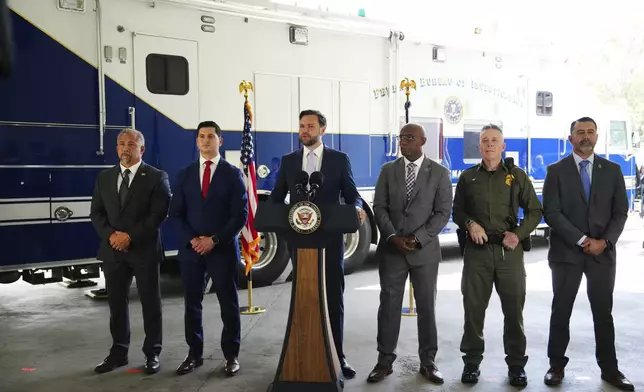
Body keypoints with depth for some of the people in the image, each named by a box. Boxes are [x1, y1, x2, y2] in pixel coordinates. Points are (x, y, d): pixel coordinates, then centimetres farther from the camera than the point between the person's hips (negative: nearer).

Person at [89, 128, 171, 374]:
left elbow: (159, 214, -12)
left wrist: (130, 236, -17)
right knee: (117, 303, 10)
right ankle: (119, 352, 23)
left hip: (144, 250, -4)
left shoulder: (156, 177, -4)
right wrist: (111, 235, -10)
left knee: (150, 303, 4)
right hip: (112, 250, 4)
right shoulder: (104, 178, 11)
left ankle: (152, 353, 15)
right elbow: (96, 213, 8)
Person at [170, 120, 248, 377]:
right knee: (192, 304, 8)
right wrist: (192, 239, -9)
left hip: (223, 249, -3)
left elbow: (240, 215, -5)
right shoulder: (185, 174, 9)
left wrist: (215, 240, -13)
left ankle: (231, 355, 15)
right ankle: (194, 354, 20)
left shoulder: (232, 174, 1)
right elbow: (176, 212, 6)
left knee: (229, 305, 4)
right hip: (191, 248, 3)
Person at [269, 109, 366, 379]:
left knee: (334, 297, 3)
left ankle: (336, 355, 13)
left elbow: (352, 195, 1)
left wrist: (357, 209, -21)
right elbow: (276, 197, 8)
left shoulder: (339, 159, 2)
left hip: (330, 238, -2)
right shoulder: (288, 160, 8)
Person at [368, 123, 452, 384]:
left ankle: (428, 362, 19)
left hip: (425, 250, -1)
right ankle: (385, 361, 15)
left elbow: (443, 212, -4)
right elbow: (379, 207, 1)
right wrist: (393, 237, -12)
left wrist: (418, 238, -14)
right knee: (389, 305, 5)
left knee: (426, 307, 7)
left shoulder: (439, 173, 1)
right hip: (391, 249, 1)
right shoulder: (388, 170, 6)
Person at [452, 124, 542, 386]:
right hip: (477, 250, 1)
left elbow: (535, 211, 8)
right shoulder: (468, 177, 9)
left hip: (509, 250, 0)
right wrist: (469, 224, -7)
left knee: (514, 309, 3)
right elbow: (457, 211, 14)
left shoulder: (517, 175, 6)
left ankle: (516, 365, 15)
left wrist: (519, 234, -7)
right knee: (473, 308, 5)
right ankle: (472, 362, 17)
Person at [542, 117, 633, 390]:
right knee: (561, 311, 5)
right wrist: (582, 240, -14)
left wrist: (605, 241, -10)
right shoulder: (556, 171, 0)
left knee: (603, 312, 8)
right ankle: (557, 365, 16)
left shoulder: (612, 170, 7)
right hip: (566, 252, -2)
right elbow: (551, 213, -8)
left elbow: (620, 212, 5)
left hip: (603, 252, 2)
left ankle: (609, 368, 19)